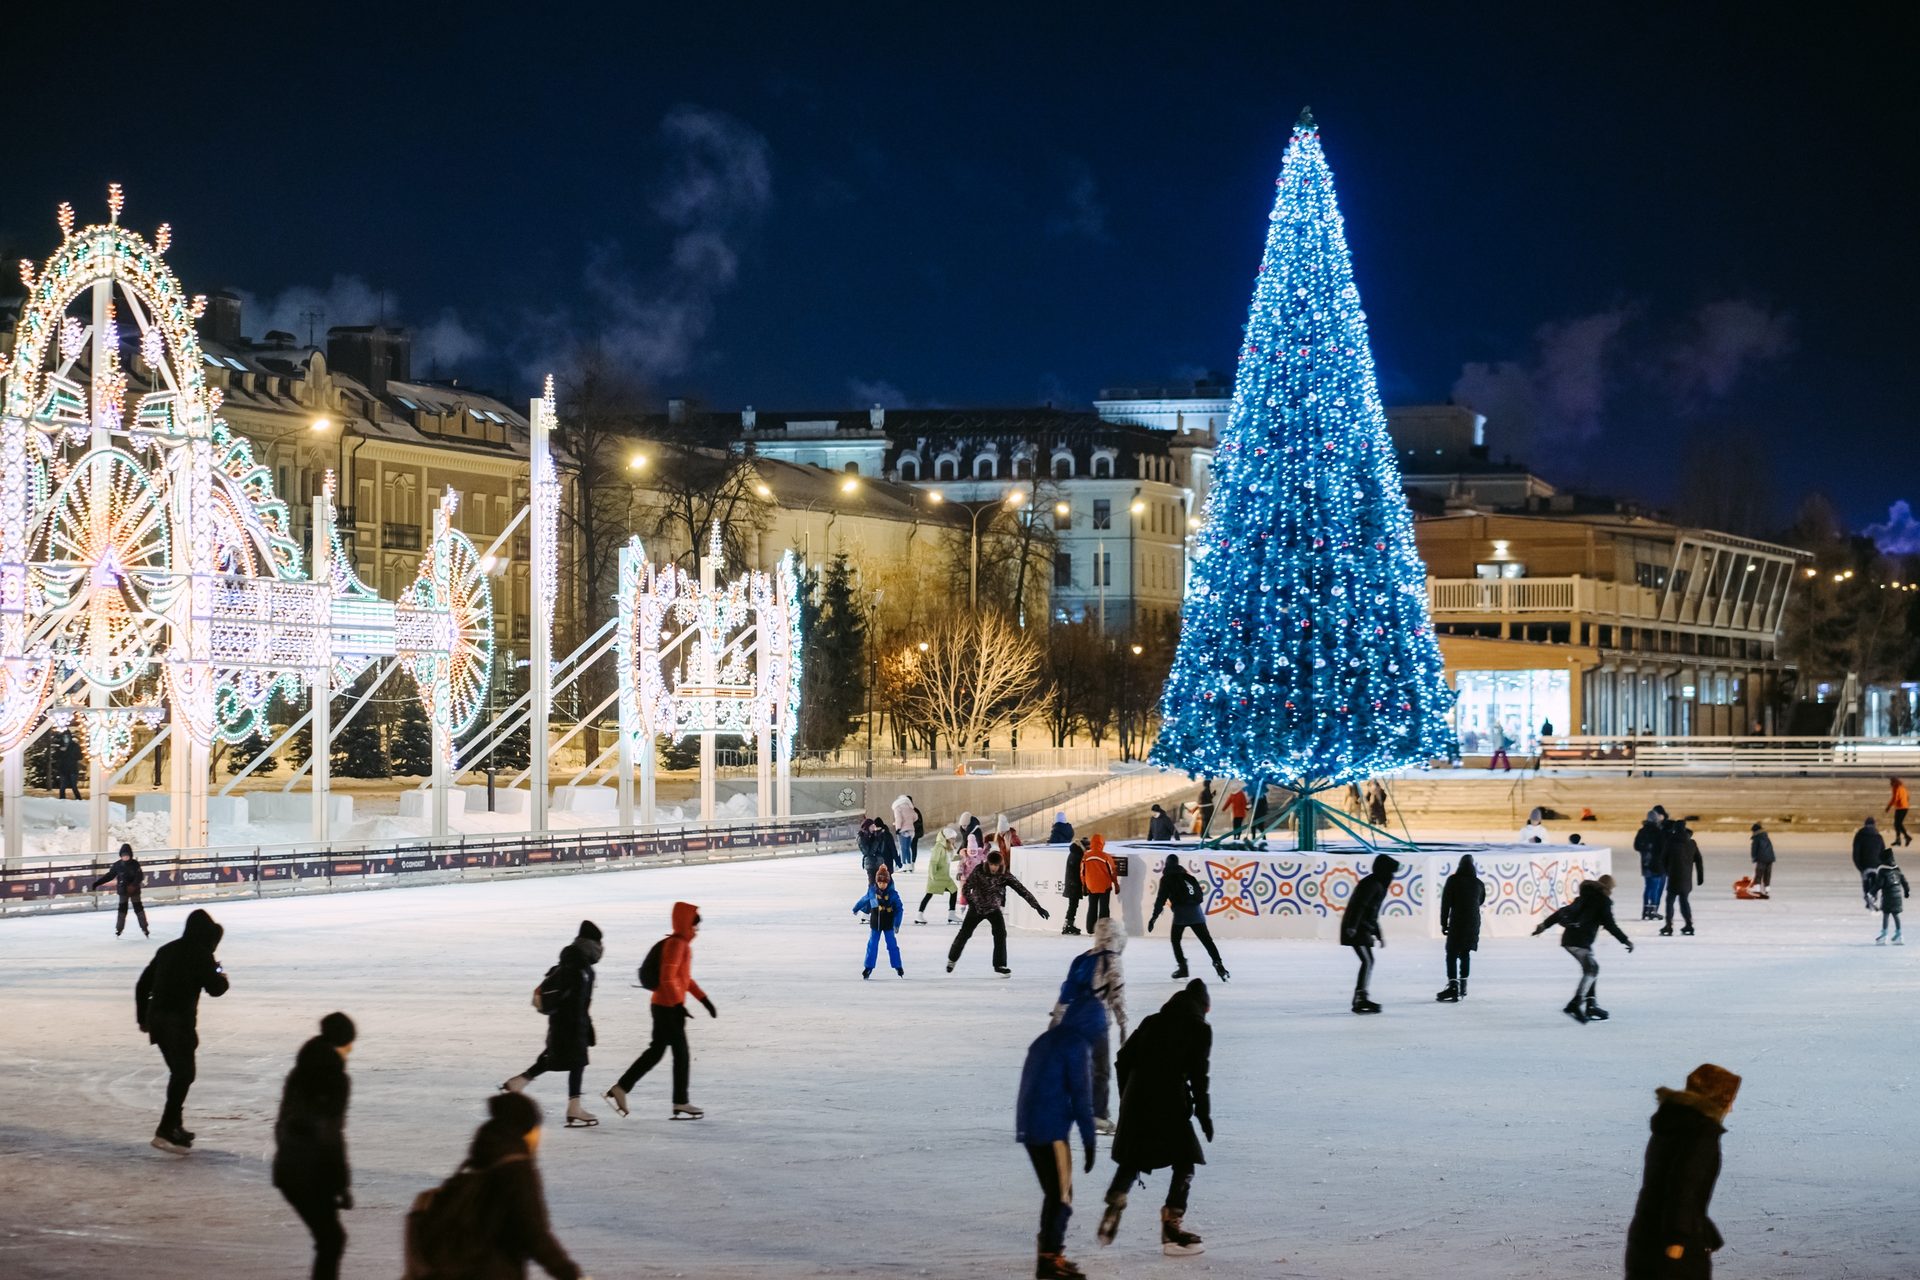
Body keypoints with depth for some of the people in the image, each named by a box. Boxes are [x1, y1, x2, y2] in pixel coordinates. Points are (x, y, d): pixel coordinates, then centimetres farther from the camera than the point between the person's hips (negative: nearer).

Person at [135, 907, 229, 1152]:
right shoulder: (200, 954, -7)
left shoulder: (167, 950, 15)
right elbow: (214, 988, -9)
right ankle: (165, 1132, -12)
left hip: (156, 1018, 8)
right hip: (179, 1019, -8)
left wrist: (143, 1018, 24)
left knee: (179, 1072, 21)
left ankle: (175, 1125, 27)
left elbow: (142, 985, 17)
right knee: (184, 1074, -4)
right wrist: (223, 978, 14)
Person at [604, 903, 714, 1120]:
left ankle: (619, 1090, 11)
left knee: (656, 1051, 11)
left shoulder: (682, 944, 16)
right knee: (681, 1054, -2)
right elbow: (668, 978, -23)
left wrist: (705, 1001, 21)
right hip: (669, 1007, -10)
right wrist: (679, 1005, -25)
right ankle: (680, 1104, 4)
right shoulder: (676, 944, -15)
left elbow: (684, 978, 24)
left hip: (663, 1006, 10)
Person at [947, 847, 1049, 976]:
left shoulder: (1005, 875, -20)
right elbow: (966, 888, -12)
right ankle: (952, 958, 31)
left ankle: (1000, 965, -7)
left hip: (994, 908, 0)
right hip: (976, 907, 0)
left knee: (1000, 934, -18)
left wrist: (1037, 907, -28)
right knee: (964, 933, 8)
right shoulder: (979, 871, -20)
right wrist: (971, 903, -24)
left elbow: (1022, 890, -23)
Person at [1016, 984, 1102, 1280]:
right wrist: (1089, 1140, -10)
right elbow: (1081, 1095, -13)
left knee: (1054, 1193, 16)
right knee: (1062, 1195, -5)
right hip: (1052, 1130, -8)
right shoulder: (1077, 1046, -9)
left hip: (1029, 1127, 8)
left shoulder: (1046, 1040, 16)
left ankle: (1049, 1254, 19)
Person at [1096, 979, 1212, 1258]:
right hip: (1169, 1104, -5)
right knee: (1184, 1163, 7)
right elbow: (1198, 1075, -7)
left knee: (1131, 1161, 23)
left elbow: (1124, 1059, 14)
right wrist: (1204, 1114, -1)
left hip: (1136, 1101, 5)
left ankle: (1113, 1210, 13)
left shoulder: (1151, 1022, 17)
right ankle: (1172, 1230, 1)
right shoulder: (1200, 1029, 1)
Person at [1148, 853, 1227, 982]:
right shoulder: (1186, 874, 22)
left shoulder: (1167, 878, 5)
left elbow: (1161, 898, -4)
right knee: (1207, 940, 3)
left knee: (1175, 940, 12)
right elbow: (1200, 893, 26)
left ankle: (1182, 966, 1)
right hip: (1196, 910, 5)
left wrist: (1155, 916, -5)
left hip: (1181, 912, -5)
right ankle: (1217, 963, -10)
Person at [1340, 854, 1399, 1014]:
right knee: (1367, 961, -15)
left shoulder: (1377, 885, 20)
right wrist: (1352, 927, -32)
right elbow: (1359, 905, -24)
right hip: (1357, 929, -10)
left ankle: (1359, 1000, 14)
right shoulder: (1371, 884, -12)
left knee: (1368, 962, 12)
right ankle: (1361, 998, -22)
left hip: (1363, 929, 10)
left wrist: (1379, 935, 31)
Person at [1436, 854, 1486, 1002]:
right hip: (1473, 923, 5)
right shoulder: (1478, 883, 4)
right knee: (1465, 954, 17)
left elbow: (1446, 902, -9)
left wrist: (1444, 923, -2)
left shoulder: (1453, 881, -7)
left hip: (1457, 923, -5)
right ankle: (1462, 987, 22)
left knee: (1452, 954, -6)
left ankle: (1453, 986, -19)